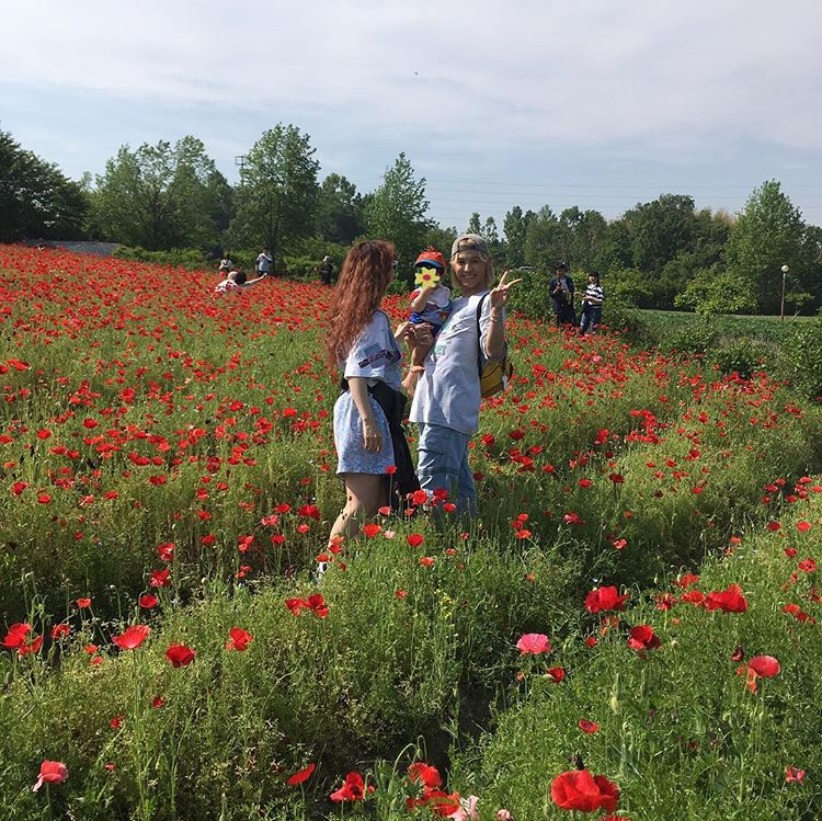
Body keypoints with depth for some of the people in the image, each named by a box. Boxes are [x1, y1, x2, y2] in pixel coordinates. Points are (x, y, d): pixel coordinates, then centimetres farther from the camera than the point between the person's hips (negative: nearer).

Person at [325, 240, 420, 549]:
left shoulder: (355, 311, 16)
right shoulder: (373, 318, -12)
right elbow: (356, 374, -21)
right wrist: (368, 422, -26)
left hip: (368, 410, 10)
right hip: (365, 411, -10)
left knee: (378, 500, 13)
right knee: (362, 505, -9)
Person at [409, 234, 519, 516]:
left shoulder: (486, 302, -6)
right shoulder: (456, 303, 20)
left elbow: (493, 352, -19)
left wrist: (496, 311, -32)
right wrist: (425, 339, 10)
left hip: (451, 406, -9)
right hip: (437, 402, 9)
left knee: (432, 475, -15)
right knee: (455, 472, 16)